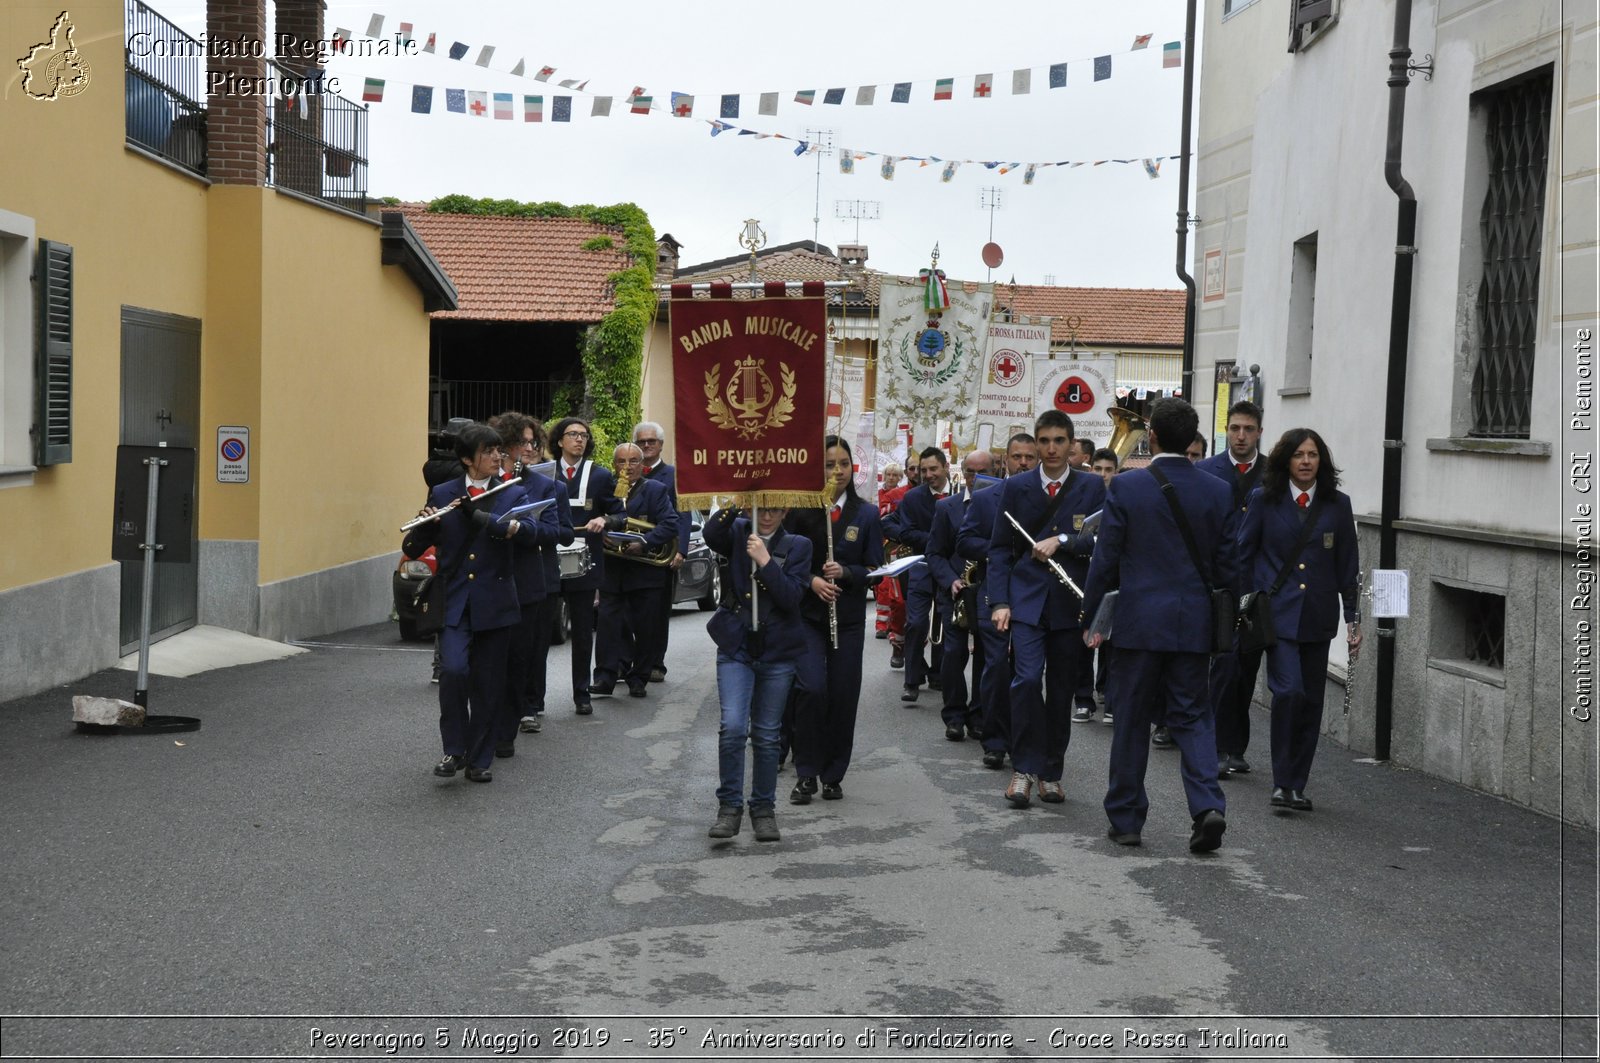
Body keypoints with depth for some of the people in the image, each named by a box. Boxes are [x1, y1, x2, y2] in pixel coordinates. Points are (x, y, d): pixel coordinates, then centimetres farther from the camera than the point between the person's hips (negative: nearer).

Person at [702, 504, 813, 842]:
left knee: (766, 734, 8)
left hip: (777, 651, 0)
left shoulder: (797, 545, 1)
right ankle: (729, 806, 0)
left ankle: (764, 809, 21)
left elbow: (791, 597, -12)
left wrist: (765, 561, -20)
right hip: (736, 646, 0)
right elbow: (711, 534, -20)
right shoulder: (739, 532, 3)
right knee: (732, 727, -13)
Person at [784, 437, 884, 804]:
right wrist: (811, 580, -17)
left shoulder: (866, 515, 3)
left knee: (843, 696, 3)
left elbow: (875, 569, 2)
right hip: (806, 613, -2)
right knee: (811, 689, -15)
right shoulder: (800, 510, -2)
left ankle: (833, 775, 18)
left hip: (848, 617, 2)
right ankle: (806, 774, 0)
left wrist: (845, 572, -16)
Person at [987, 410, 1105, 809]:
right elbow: (1000, 548, 5)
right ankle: (1024, 768, -6)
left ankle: (1051, 772, 18)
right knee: (1027, 679, -15)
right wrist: (999, 601, -4)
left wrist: (1061, 542, -16)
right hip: (1027, 600, -1)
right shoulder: (1016, 487, 6)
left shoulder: (1092, 487, 5)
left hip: (1071, 603, 1)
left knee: (1062, 688, 7)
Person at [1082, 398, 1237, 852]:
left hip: (1140, 621, -2)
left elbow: (1105, 559, -5)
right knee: (1192, 716, 10)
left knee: (1132, 720, 8)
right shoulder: (1218, 492, 1)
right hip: (1194, 623, 2)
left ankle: (1125, 818, 15)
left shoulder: (1125, 486, -7)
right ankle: (1208, 805, -9)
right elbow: (1226, 565, 3)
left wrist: (1092, 615, 5)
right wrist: (1218, 618, 16)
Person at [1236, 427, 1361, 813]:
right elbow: (1242, 553, 5)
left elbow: (1347, 565, 10)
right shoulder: (1264, 500, 1)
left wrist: (1352, 618, 8)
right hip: (1277, 612, -3)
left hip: (1318, 617, 3)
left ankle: (1296, 785, 16)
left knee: (1311, 700, 5)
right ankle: (1282, 782, -7)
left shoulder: (1337, 504, 6)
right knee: (1288, 690, -17)